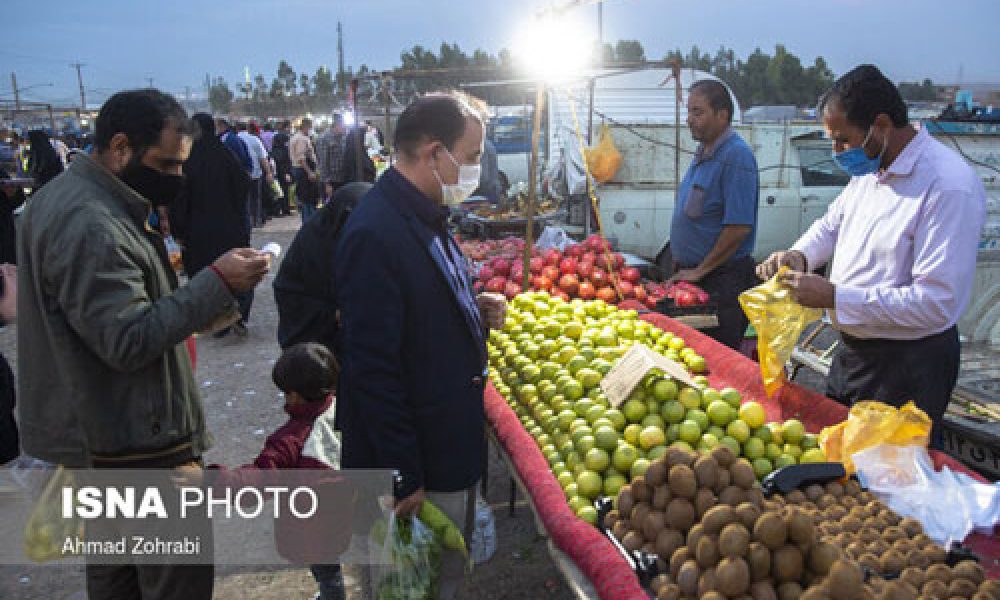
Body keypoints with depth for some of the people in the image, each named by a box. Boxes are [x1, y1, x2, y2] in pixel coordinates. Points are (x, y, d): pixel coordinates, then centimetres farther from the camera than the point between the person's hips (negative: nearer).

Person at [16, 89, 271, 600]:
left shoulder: (62, 198, 11)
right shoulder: (91, 226, -23)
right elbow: (128, 342, -26)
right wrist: (216, 282, -26)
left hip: (98, 435, 11)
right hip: (136, 443, -11)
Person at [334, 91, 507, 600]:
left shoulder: (426, 217, 6)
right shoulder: (375, 234, -25)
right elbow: (372, 371, -25)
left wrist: (475, 310, 0)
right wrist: (404, 478, -20)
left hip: (453, 442, 9)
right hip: (417, 462, -9)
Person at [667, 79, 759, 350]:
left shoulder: (736, 156, -17)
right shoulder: (703, 152, 13)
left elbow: (739, 227, -23)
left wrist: (700, 271, -17)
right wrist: (681, 265, 16)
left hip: (722, 282, -9)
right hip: (691, 274, 9)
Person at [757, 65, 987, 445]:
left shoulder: (950, 187, -25)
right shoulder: (870, 169, 3)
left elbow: (937, 303, -28)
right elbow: (832, 224, 19)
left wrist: (834, 297, -27)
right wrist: (800, 255, -4)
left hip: (909, 367, -8)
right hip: (851, 350, 8)